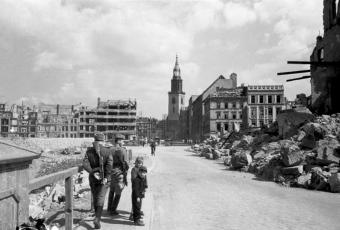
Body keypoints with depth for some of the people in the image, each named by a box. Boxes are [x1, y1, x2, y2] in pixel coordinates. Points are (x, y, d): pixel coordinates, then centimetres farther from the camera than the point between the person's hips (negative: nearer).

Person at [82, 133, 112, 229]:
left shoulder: (89, 151, 0)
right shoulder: (107, 151, -7)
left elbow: (85, 164, -13)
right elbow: (109, 165, -19)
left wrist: (93, 172, -15)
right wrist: (106, 177, -17)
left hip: (93, 178, 3)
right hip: (103, 178, -3)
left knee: (95, 197, 18)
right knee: (100, 198, -3)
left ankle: (97, 216, 33)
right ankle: (97, 219, -18)